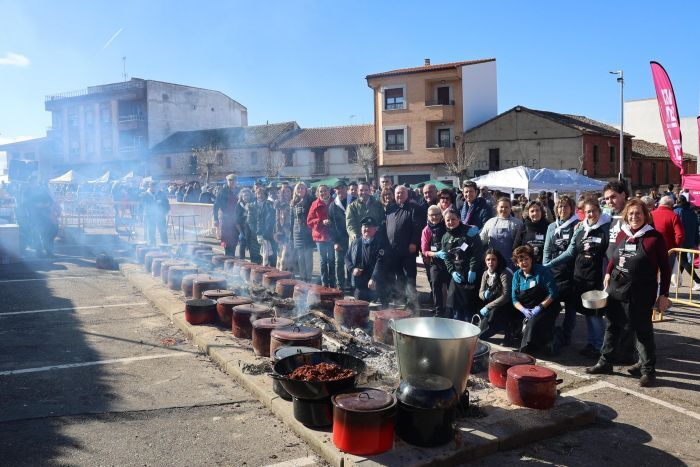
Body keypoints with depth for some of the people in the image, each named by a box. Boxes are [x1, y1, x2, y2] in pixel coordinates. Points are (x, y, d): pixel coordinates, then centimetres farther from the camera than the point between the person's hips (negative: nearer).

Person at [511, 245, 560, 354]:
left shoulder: (542, 271, -9)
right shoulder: (517, 275, 5)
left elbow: (552, 293, -13)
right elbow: (514, 299, 4)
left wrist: (539, 307, -20)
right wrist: (523, 310, -15)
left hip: (546, 309, -5)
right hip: (527, 311, 5)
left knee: (533, 324, -31)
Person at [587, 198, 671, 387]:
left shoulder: (654, 237, -9)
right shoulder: (621, 234, 6)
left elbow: (664, 268, -7)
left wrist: (663, 294, -9)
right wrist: (608, 273, 5)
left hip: (641, 294, -5)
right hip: (617, 289, 5)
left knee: (643, 331, 5)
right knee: (613, 327, 15)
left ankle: (648, 370, 20)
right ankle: (605, 362, 28)